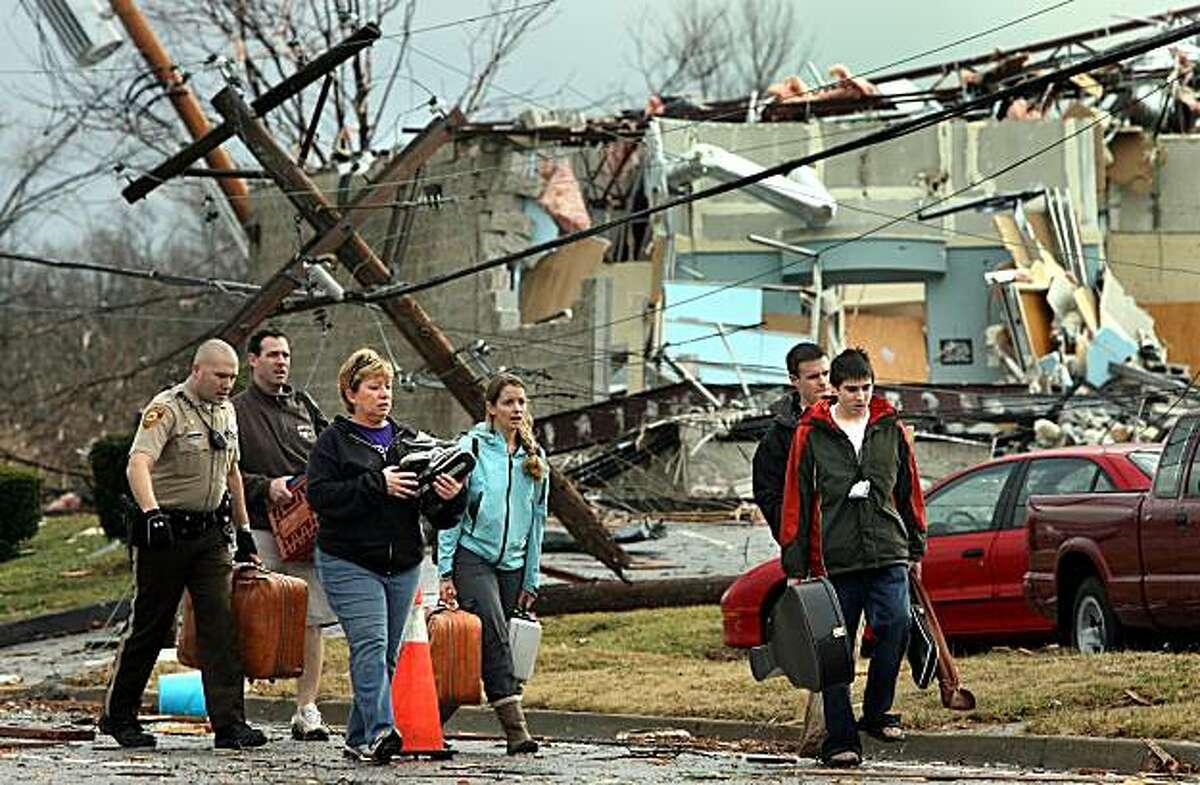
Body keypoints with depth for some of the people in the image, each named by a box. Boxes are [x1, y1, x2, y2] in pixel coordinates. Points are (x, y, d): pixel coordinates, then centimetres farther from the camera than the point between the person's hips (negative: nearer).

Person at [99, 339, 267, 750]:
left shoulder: (226, 411, 12)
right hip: (166, 532, -6)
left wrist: (243, 531, 23)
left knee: (222, 624, -5)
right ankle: (118, 714, 19)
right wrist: (151, 512, -43)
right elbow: (138, 465, -27)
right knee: (150, 625, 3)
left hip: (211, 534, 6)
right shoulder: (166, 409, -13)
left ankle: (229, 723, -7)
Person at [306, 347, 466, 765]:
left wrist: (450, 498, -11)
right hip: (350, 563, -6)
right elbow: (320, 495, -14)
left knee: (388, 653, 7)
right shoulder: (334, 441, 0)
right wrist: (377, 485, -21)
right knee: (370, 643, -20)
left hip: (403, 565, 6)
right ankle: (380, 730, -30)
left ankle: (359, 738, 15)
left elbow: (436, 514, 13)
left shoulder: (409, 440, 15)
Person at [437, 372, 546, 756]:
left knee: (483, 648, 2)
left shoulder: (534, 458, 11)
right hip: (472, 556, -5)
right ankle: (515, 726, -26)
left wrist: (531, 581, 13)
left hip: (513, 563, 5)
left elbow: (536, 522, 16)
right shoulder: (472, 448, -2)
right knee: (496, 637, -20)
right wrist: (445, 572, -7)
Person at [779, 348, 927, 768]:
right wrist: (795, 563, 1)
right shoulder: (811, 434, 2)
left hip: (888, 553, 1)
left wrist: (916, 549, 17)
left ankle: (877, 711, 2)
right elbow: (796, 499, 3)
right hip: (835, 557, -1)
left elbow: (909, 491, 17)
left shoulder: (891, 429, 9)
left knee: (895, 625, -17)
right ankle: (840, 738, 7)